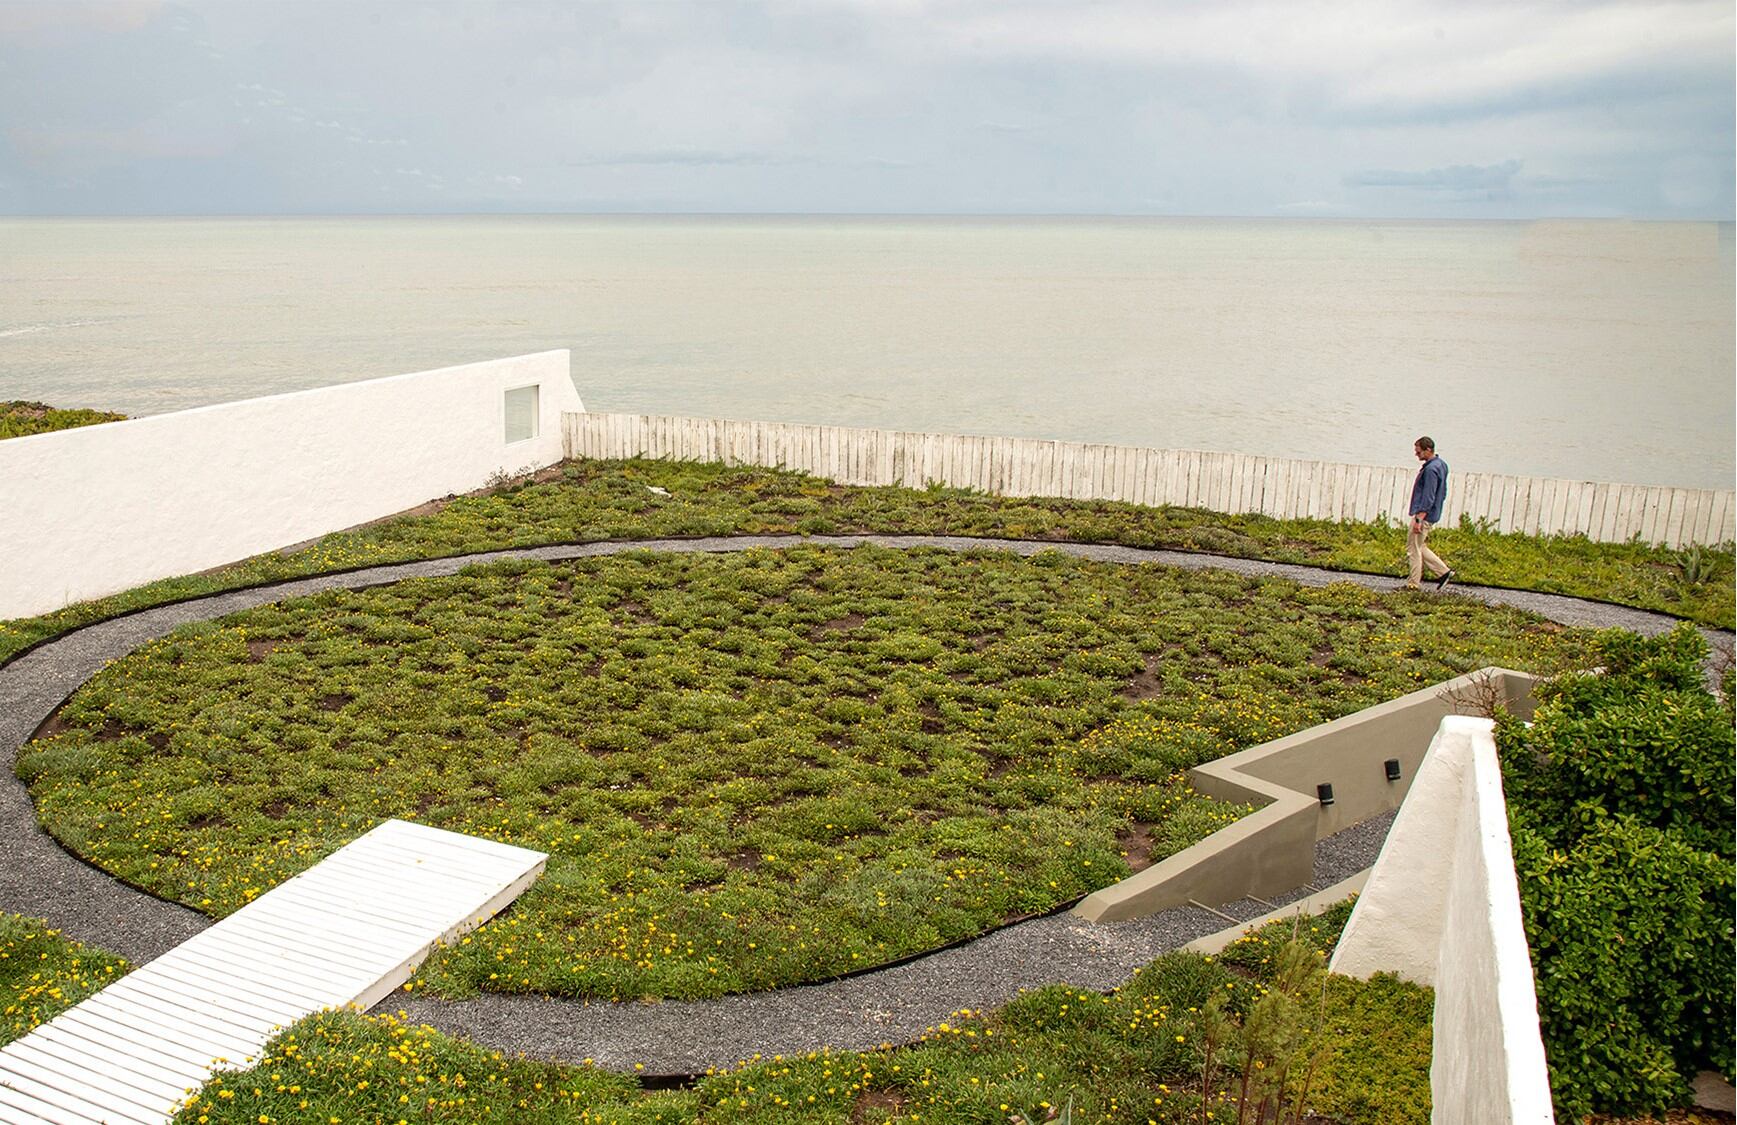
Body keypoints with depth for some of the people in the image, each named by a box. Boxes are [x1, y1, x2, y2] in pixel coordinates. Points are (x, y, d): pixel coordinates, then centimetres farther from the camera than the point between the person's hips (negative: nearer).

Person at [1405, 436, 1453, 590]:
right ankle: (1443, 571, 16)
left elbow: (1428, 498, -24)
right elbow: (1443, 493, 19)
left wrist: (1418, 519, -24)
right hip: (1433, 514, 10)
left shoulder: (1431, 469, -21)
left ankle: (1414, 583, 6)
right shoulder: (1441, 465, 11)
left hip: (1424, 514, -10)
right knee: (1419, 547, 18)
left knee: (1413, 548, -1)